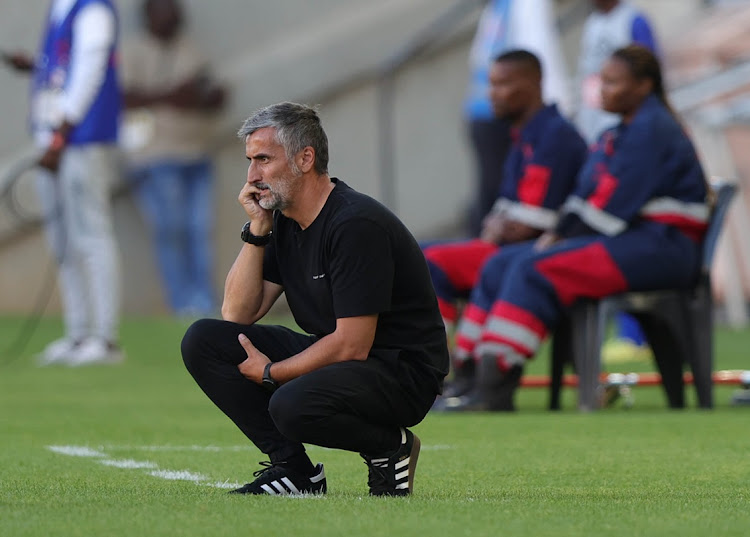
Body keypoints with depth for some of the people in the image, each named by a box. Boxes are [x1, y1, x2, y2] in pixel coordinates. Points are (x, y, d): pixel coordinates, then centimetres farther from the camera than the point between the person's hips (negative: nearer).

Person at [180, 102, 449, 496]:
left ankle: (389, 445, -6)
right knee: (203, 341, -3)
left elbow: (352, 346, -23)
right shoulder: (283, 221, 6)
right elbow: (237, 315, 4)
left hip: (401, 373, -9)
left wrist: (270, 373, -13)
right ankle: (292, 468, -2)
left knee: (293, 406, -37)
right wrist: (257, 229, -4)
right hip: (332, 357, 9)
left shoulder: (356, 224, -21)